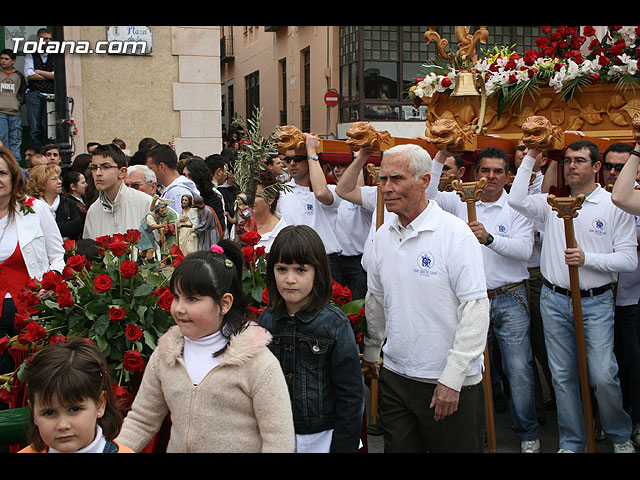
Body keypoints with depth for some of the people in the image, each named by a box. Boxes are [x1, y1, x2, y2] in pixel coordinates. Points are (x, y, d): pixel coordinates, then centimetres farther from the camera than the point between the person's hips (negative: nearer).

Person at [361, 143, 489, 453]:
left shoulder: (456, 234, -14)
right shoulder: (383, 236, 6)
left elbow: (476, 309, -17)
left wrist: (452, 379, -18)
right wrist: (371, 353, 21)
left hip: (450, 384, -5)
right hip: (394, 376, 6)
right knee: (398, 447, 14)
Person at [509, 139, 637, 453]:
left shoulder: (614, 205, -1)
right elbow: (516, 200, -9)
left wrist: (587, 258, -17)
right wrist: (531, 156, -4)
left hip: (595, 301, -2)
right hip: (554, 300, 3)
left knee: (603, 375, -4)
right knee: (562, 375, 9)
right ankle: (571, 442, 23)